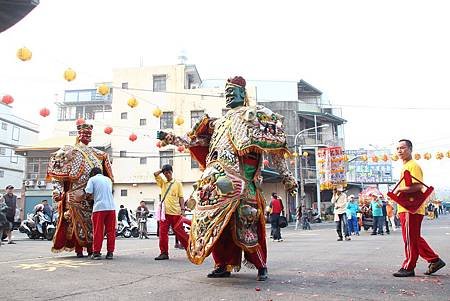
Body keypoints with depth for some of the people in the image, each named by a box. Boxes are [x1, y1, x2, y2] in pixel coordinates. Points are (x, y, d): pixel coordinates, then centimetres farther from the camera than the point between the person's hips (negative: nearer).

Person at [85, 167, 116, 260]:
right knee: (111, 231, 7)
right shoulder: (108, 179, 21)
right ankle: (110, 252, 8)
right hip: (111, 207, 4)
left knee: (98, 231, 3)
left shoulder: (92, 179, 6)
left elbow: (88, 194, -5)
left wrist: (91, 197, 17)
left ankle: (96, 253, 6)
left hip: (99, 207, -4)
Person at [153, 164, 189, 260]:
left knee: (179, 232, 0)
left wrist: (182, 208, -6)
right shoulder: (163, 183, 14)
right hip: (164, 212, 3)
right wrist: (162, 170, 12)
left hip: (175, 212, -3)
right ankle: (164, 253, 6)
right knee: (163, 233, 0)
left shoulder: (177, 183, 5)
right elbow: (155, 174, 2)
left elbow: (181, 197, 3)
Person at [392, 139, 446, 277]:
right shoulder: (405, 167, 20)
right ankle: (435, 260, 22)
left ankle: (408, 268, 4)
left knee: (410, 238, -3)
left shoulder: (413, 166, -11)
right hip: (405, 208, 10)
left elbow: (418, 186, -23)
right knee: (415, 238, 14)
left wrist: (399, 189, -17)